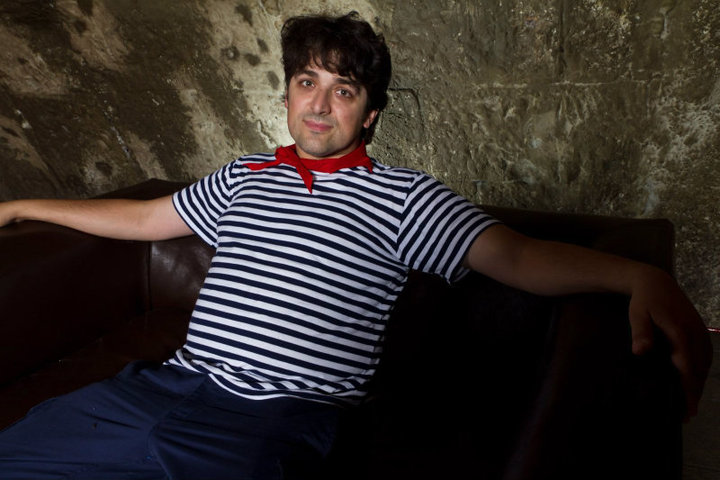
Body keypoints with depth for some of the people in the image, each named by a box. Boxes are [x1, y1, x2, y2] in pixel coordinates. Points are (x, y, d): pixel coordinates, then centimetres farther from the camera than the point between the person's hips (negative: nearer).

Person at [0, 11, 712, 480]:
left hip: (276, 415, -5)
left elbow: (513, 255, -6)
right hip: (173, 383, 6)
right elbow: (141, 218, 30)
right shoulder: (243, 178, 20)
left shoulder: (400, 195, 4)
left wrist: (639, 276, -24)